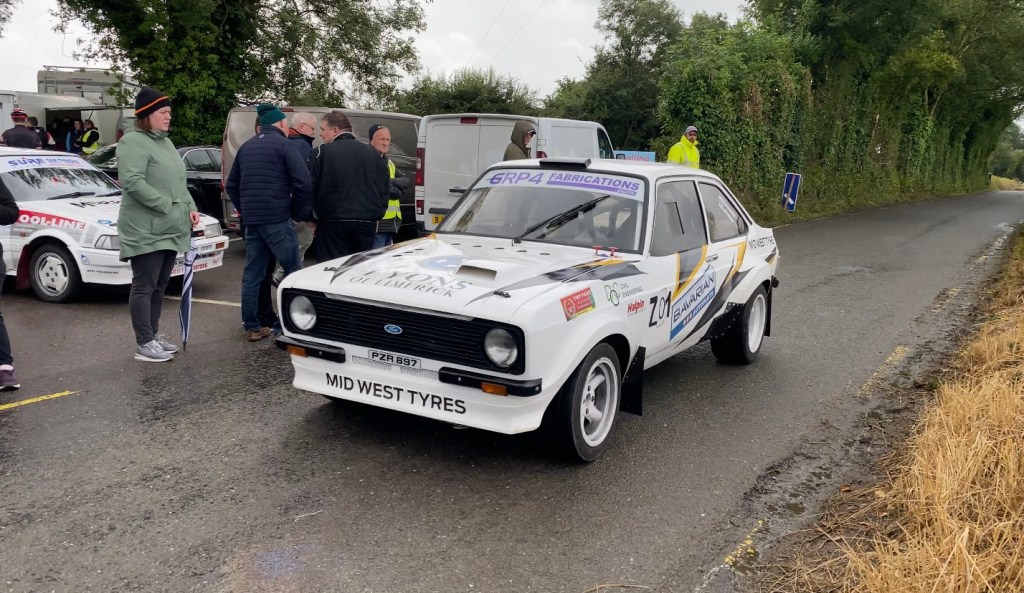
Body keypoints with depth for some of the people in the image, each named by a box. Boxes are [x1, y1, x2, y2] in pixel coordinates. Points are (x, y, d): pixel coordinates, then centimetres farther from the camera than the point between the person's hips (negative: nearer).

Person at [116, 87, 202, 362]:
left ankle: (154, 335, 26)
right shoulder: (133, 142, -12)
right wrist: (168, 205, -21)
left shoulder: (165, 141, 17)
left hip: (170, 229, 9)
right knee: (144, 286, -3)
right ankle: (144, 344, 2)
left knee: (159, 285, 15)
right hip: (145, 231, -9)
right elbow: (133, 182, -23)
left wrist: (190, 208, 8)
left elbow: (178, 181, 22)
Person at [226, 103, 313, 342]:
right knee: (293, 271, 0)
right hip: (277, 219, -7)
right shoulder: (283, 144, -4)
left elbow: (231, 184, 20)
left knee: (252, 273, 10)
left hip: (251, 220, 7)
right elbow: (303, 183, -13)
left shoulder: (246, 147, 17)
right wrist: (299, 212, -1)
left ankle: (252, 327, 13)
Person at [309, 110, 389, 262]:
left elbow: (310, 187, -4)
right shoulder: (372, 154, 9)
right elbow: (385, 188, 11)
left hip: (334, 224, -4)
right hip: (367, 224, 4)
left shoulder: (321, 152, -4)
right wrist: (376, 215, 18)